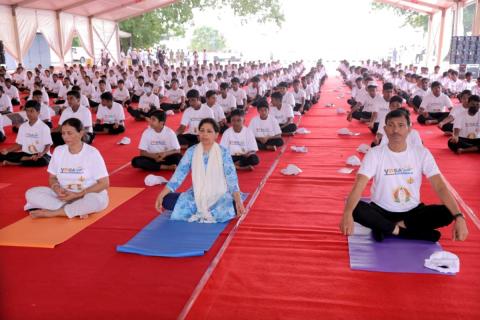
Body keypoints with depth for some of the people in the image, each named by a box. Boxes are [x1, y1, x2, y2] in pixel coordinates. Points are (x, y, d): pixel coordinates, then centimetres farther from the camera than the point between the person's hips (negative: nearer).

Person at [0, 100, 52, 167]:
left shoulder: (44, 127, -7)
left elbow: (47, 146, -9)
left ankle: (12, 163, -24)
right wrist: (7, 150, -4)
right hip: (26, 153, 3)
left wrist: (41, 154, -29)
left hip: (40, 155, -3)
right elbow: (19, 144, 13)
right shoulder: (22, 127, 9)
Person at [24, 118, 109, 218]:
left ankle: (52, 212, -22)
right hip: (64, 196, 4)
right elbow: (52, 178, 10)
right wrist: (57, 188, -14)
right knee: (31, 193, -15)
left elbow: (104, 183, -12)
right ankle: (76, 211, -24)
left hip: (87, 197, -4)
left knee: (98, 200, -38)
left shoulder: (92, 153, -11)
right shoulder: (58, 151, 1)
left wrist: (78, 195, -18)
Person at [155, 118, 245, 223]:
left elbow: (232, 178, -13)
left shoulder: (223, 152, -7)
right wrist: (160, 196, -12)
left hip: (218, 196, -2)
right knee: (167, 200, -17)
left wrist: (239, 202, -28)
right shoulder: (191, 151, -1)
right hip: (197, 196, 3)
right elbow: (178, 175, -4)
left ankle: (197, 213, -11)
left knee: (230, 208, -35)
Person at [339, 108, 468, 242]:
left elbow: (440, 186, -14)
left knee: (447, 213, -24)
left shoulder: (422, 153, -8)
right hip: (381, 211, -2)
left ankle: (387, 228, -15)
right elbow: (358, 186, -24)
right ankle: (401, 230, -17)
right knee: (355, 209, -31)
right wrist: (347, 214, -43)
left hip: (413, 211, 2)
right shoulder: (375, 154, -13)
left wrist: (459, 217, -30)